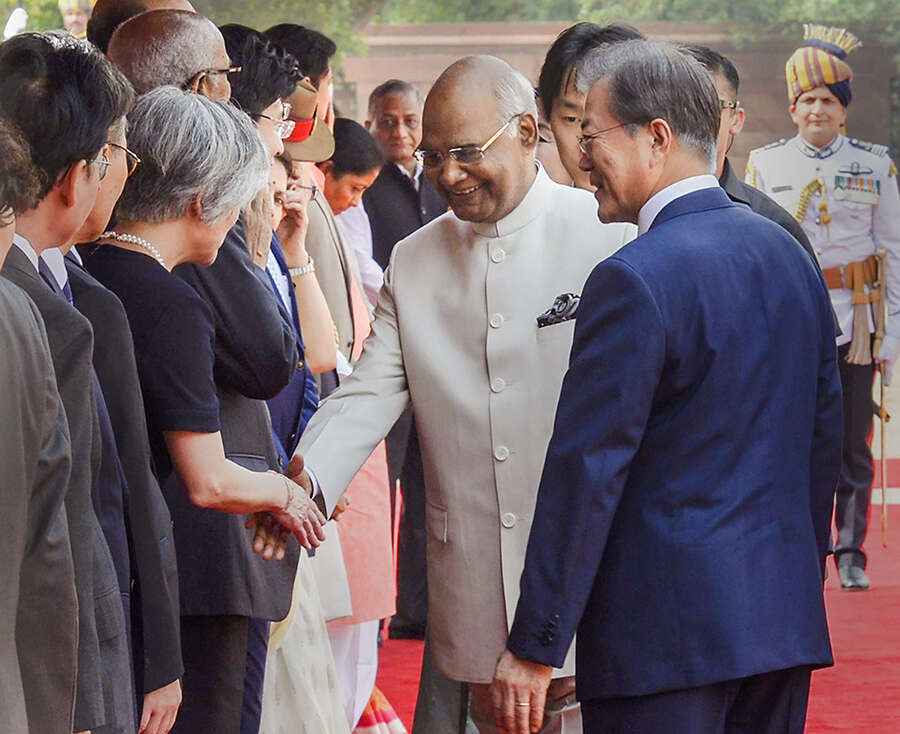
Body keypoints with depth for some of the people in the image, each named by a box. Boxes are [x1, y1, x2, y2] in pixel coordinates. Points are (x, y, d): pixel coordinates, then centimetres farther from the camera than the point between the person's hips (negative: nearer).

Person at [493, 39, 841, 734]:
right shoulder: (787, 253, 10)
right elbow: (824, 432, 16)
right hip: (785, 618, 8)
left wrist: (534, 648, -13)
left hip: (667, 628, -8)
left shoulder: (635, 280, -15)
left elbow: (587, 469, -16)